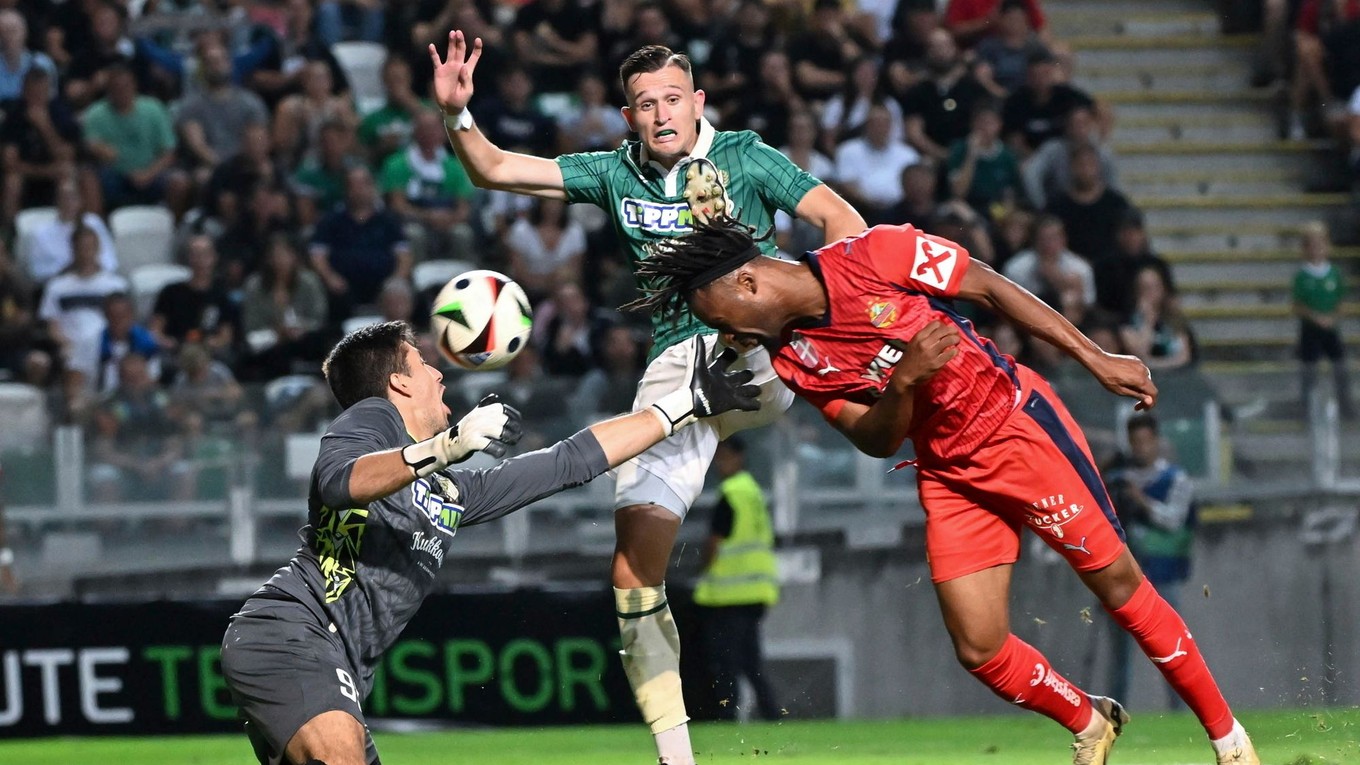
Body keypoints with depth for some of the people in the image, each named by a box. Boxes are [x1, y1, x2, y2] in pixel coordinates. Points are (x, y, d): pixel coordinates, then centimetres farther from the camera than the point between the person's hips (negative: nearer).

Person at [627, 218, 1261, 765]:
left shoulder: (875, 256, -17)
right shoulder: (793, 359, -2)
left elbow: (992, 289, -9)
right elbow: (875, 440, -4)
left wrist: (1096, 359, -8)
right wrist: (905, 380, -25)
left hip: (1017, 422, -5)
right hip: (948, 475, 5)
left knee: (1117, 584, -3)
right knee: (980, 649, -4)